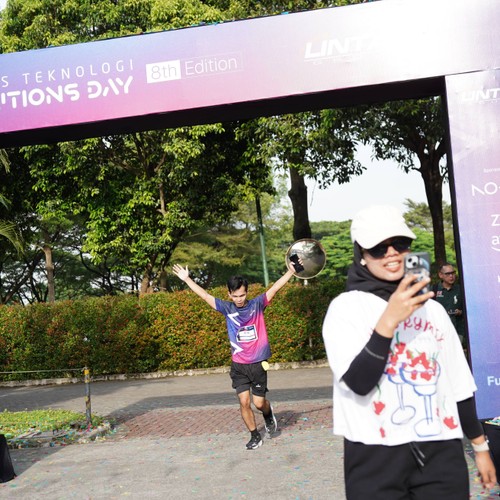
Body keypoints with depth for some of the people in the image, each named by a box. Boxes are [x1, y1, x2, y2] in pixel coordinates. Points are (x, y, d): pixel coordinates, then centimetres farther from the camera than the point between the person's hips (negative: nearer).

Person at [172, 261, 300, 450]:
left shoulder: (257, 304, -3)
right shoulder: (227, 308, 0)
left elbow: (275, 287, -9)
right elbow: (205, 296, 3)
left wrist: (291, 271, -17)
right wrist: (187, 279, 3)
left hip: (258, 364, -1)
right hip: (238, 365, 2)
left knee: (259, 403, 3)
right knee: (244, 402, -2)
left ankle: (269, 414, 38)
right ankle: (255, 436, 17)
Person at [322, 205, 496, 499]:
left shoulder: (432, 308, 10)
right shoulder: (346, 307, -5)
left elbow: (459, 385, 15)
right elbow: (359, 382, -16)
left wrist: (481, 447, 16)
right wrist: (389, 320, -23)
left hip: (441, 453, 4)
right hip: (376, 458, -3)